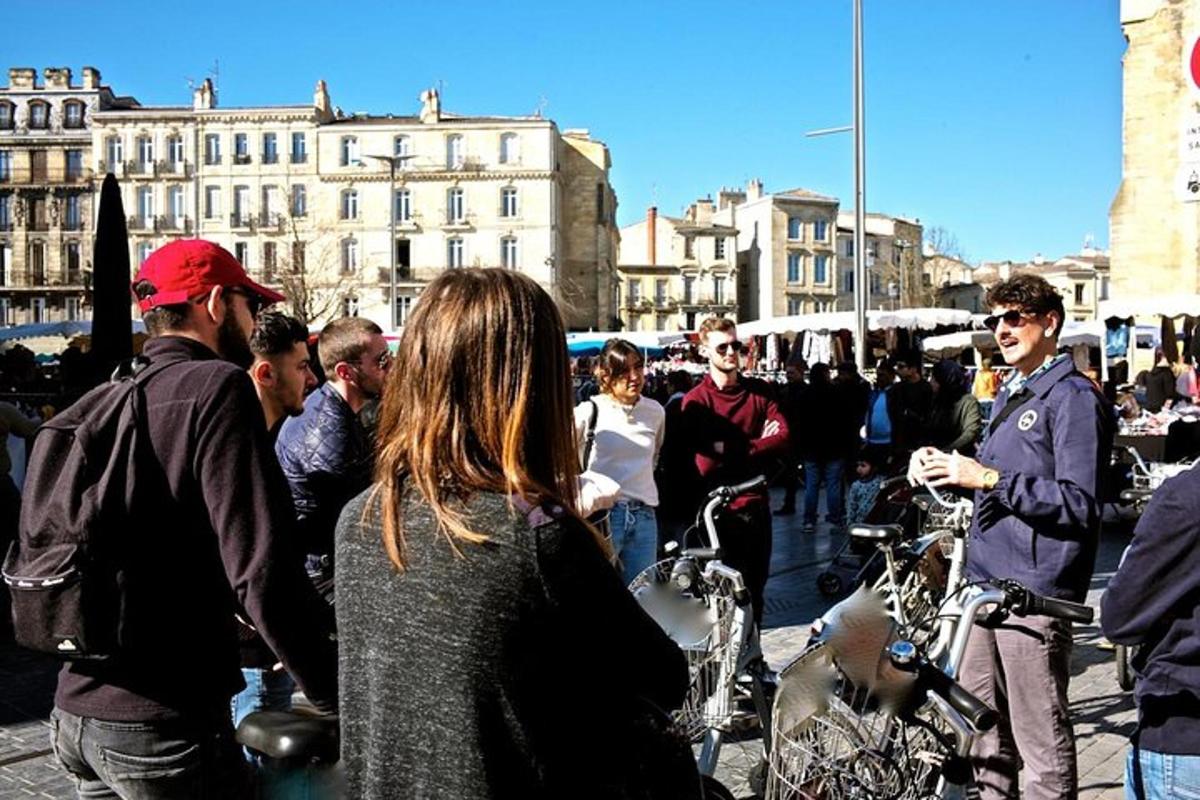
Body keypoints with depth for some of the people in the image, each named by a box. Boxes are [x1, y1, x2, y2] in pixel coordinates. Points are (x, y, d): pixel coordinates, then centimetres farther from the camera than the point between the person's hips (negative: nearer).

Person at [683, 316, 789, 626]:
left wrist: (732, 450, -17)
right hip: (722, 508, -4)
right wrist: (756, 445, -12)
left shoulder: (759, 391, 7)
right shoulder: (696, 400, -8)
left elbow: (783, 438, -7)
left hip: (757, 503, 5)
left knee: (756, 586, 15)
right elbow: (706, 463, -18)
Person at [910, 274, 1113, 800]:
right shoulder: (1010, 394, 18)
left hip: (1035, 593, -9)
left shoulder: (1074, 397, -10)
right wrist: (947, 468, 6)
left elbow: (1080, 504, -17)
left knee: (1043, 741, -1)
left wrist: (989, 477, -22)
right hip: (985, 580, 9)